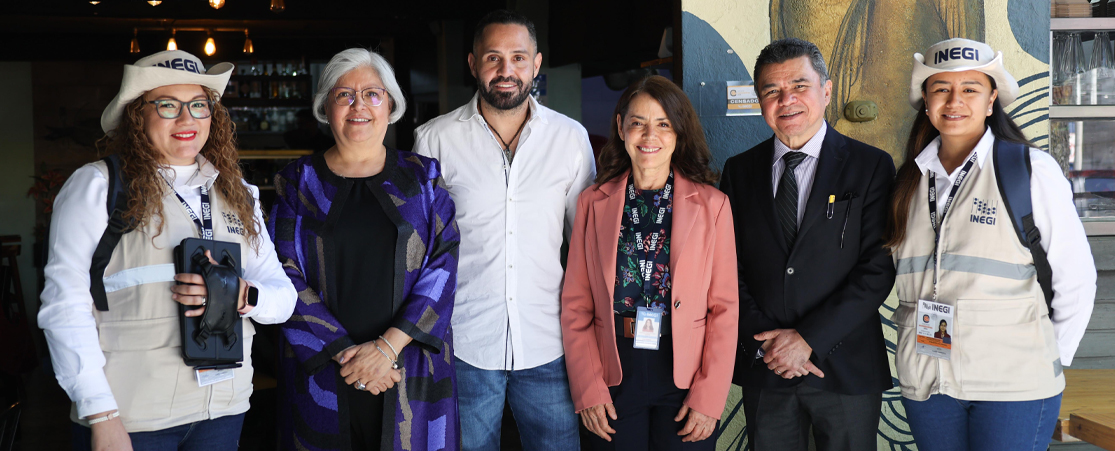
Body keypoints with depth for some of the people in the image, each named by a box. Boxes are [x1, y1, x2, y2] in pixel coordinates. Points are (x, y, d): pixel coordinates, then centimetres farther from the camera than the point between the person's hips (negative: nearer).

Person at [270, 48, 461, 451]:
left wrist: (389, 345, -15)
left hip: (411, 369, 0)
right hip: (321, 374, 0)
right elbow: (285, 278, -2)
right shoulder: (298, 181, 6)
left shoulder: (422, 177, 6)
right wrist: (343, 352, -13)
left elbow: (442, 267, -4)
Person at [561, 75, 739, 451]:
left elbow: (725, 307, -2)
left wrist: (709, 397, -8)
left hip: (685, 375, -1)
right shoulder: (594, 202, 3)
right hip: (614, 377, 1)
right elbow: (576, 304, 2)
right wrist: (588, 388, -6)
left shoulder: (712, 204, -1)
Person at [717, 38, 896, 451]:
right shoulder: (739, 170, 7)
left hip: (848, 368, -2)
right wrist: (765, 339, -8)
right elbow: (728, 267, 4)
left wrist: (809, 338, -14)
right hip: (763, 369, 2)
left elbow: (878, 268, -9)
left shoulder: (871, 166, -2)